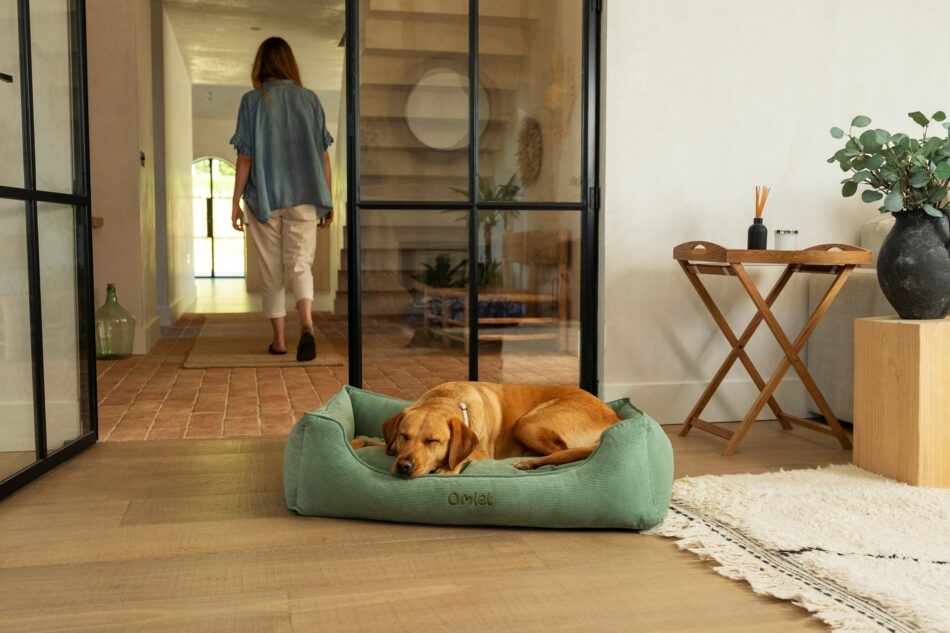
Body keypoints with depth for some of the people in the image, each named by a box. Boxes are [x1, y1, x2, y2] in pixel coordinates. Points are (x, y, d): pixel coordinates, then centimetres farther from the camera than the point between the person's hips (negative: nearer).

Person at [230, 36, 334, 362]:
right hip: (304, 198, 1)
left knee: (271, 270, 10)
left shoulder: (252, 101, -1)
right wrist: (328, 200, 10)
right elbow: (323, 155, 4)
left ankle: (279, 339, 14)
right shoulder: (310, 99, 4)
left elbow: (245, 156, -4)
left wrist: (235, 202, 1)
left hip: (264, 198, -1)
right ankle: (307, 323, -25)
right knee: (299, 264, 1)